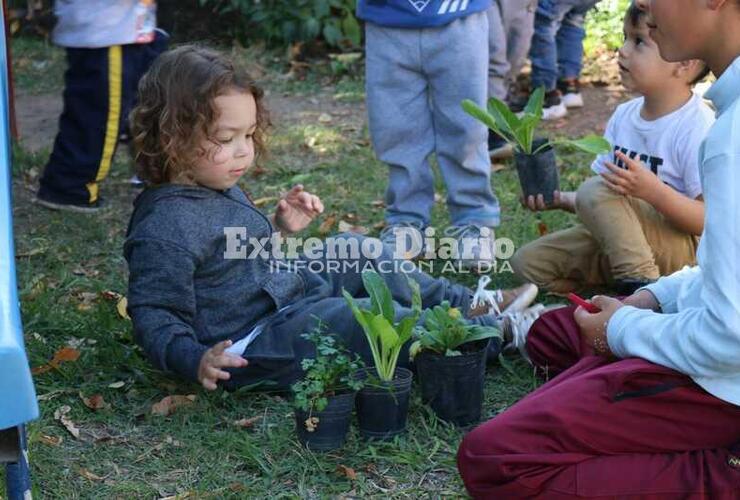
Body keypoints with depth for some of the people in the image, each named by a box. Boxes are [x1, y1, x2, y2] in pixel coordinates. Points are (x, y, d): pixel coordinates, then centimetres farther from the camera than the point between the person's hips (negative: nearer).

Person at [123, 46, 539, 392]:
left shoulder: (219, 187, 7)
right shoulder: (164, 227, -25)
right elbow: (157, 317, -24)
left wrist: (279, 227, 11)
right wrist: (196, 359, -41)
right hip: (249, 341, -11)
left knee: (355, 252, 17)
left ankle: (470, 306, 23)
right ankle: (496, 334, -5)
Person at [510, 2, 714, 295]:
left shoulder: (698, 129, -18)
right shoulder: (624, 115, 5)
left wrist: (655, 192, -37)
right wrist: (560, 199, -4)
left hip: (686, 249, -8)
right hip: (615, 246, 8)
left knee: (594, 191, -30)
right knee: (527, 261, -2)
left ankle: (642, 287, -25)